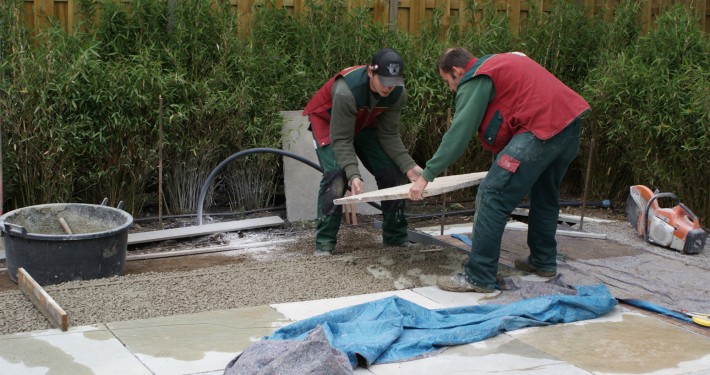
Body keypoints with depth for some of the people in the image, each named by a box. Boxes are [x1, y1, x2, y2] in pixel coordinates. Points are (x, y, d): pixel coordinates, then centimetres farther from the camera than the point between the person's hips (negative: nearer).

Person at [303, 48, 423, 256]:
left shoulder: (398, 93, -23)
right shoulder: (346, 91, -40)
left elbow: (389, 135, -14)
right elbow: (341, 140, -35)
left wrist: (409, 166, -25)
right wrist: (354, 175, -45)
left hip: (364, 124, 5)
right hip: (327, 122, -5)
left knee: (392, 174, -3)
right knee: (336, 177, -24)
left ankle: (396, 239, 10)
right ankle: (324, 244, -15)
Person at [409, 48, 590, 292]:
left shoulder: (474, 81, -1)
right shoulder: (499, 62, 26)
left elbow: (458, 134, -9)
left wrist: (426, 176, -7)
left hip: (542, 129, -10)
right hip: (571, 120, 10)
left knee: (493, 196, -8)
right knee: (545, 196, 26)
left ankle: (479, 277, -7)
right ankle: (543, 261, 39)